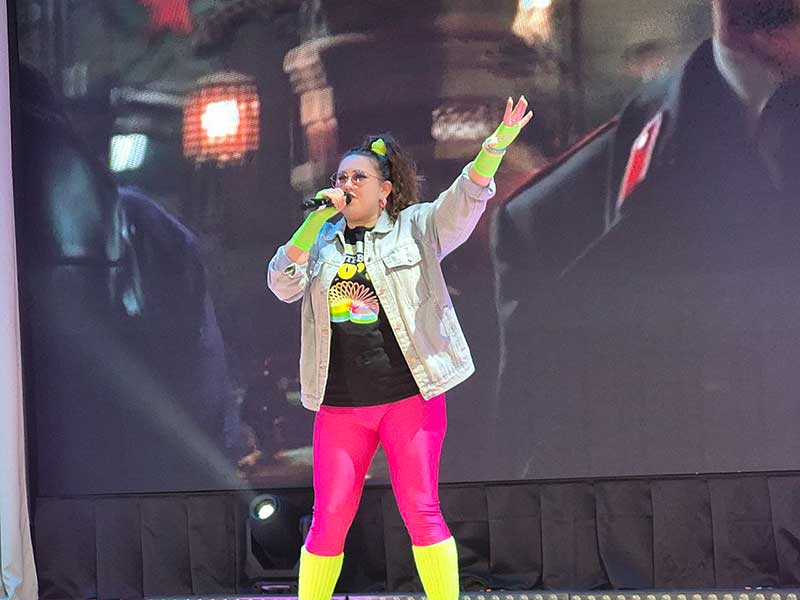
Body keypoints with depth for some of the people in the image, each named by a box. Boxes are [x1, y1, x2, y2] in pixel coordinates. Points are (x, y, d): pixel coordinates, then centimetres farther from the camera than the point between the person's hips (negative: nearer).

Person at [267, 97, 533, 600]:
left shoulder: (416, 228, 5)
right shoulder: (321, 240, 14)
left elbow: (466, 198, -9)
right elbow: (283, 284, 0)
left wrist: (497, 144, -26)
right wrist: (317, 219, -6)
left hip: (410, 395, -3)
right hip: (340, 403, 3)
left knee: (421, 511, -3)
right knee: (328, 519, 3)